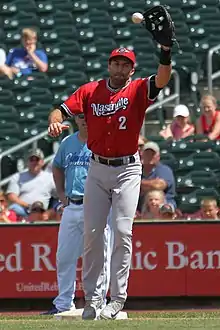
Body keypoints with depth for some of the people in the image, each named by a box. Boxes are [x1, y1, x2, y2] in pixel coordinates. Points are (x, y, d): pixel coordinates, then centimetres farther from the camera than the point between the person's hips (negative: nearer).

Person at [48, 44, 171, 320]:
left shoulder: (138, 90, -5)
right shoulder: (90, 91, 3)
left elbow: (162, 80, -23)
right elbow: (62, 110, -1)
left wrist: (166, 52, -40)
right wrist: (55, 121, -25)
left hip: (127, 170, -3)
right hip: (97, 169, 3)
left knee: (122, 232, -9)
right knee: (92, 232, 3)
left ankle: (118, 298, -6)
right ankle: (91, 297, 11)